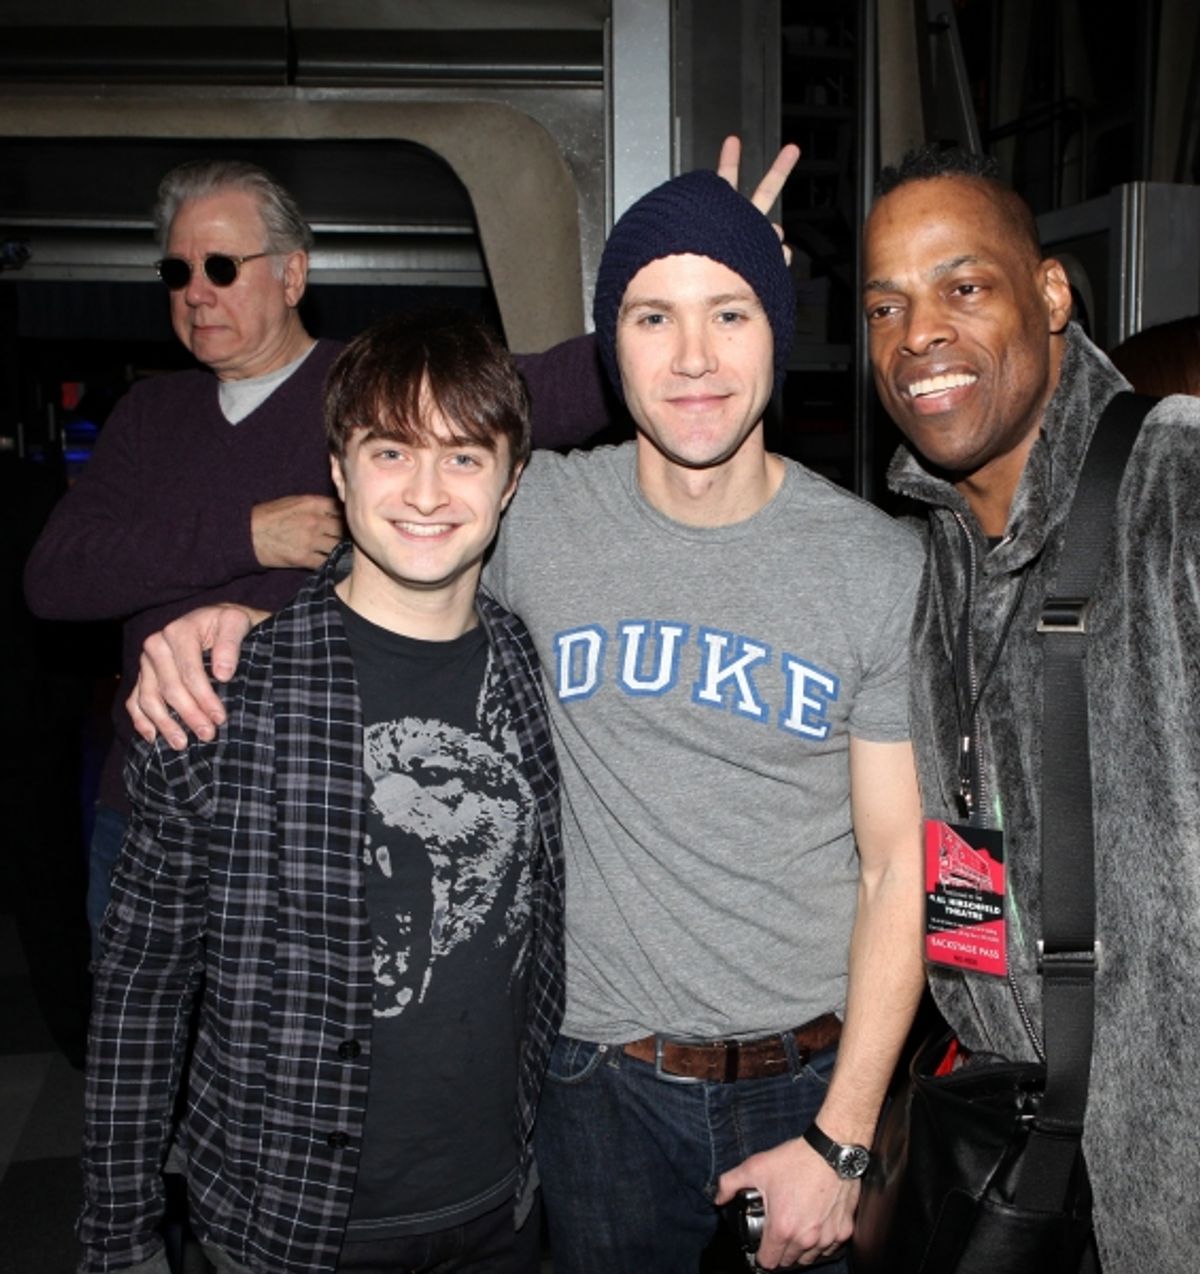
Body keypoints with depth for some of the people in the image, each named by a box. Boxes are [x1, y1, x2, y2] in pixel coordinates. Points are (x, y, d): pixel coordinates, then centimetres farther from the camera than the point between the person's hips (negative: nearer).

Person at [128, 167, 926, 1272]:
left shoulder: (883, 567, -9)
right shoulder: (535, 514, -7)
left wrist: (842, 1140, -9)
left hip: (813, 1074, 0)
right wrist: (233, 619, -11)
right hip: (604, 1080, 1)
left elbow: (898, 870, -8)